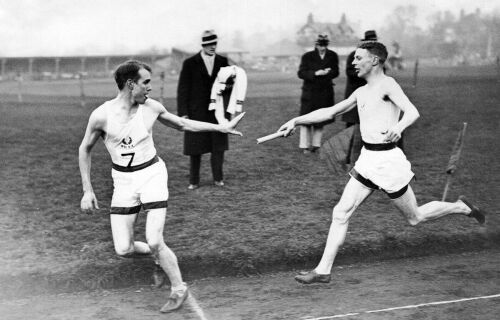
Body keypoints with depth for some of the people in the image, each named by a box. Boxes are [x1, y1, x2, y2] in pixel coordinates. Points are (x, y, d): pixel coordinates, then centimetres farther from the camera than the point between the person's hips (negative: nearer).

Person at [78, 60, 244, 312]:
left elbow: (183, 124, 11)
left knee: (154, 242, -14)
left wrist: (221, 128, 9)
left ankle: (179, 289, 7)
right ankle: (157, 254, 28)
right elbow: (85, 149, 1)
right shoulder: (101, 115, -14)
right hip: (123, 180, 0)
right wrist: (87, 190, -2)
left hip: (152, 173, 0)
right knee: (123, 250, -5)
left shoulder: (151, 108, -6)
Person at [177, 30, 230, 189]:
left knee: (218, 146, 2)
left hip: (217, 112, 2)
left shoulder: (223, 62, 6)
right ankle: (194, 181, 11)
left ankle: (218, 178, 14)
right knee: (195, 148, 2)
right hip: (196, 112, -2)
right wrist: (183, 113, -9)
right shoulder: (190, 64, -2)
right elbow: (183, 89, -3)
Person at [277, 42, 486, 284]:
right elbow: (330, 112, 20)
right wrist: (296, 121, 14)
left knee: (415, 217, 8)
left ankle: (461, 207, 30)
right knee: (341, 213, -1)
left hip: (387, 160, -7)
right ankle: (323, 271, 2)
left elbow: (412, 112, -26)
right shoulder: (361, 92, 12)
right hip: (367, 160, 7)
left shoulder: (387, 84, -12)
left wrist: (398, 127, -47)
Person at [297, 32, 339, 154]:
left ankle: (316, 145, 14)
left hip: (325, 93, 2)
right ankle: (305, 145, 4)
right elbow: (301, 73, -7)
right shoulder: (307, 56, -3)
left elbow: (335, 72, 5)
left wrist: (327, 72, -18)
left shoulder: (332, 56, 4)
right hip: (309, 92, -2)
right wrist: (315, 73, -21)